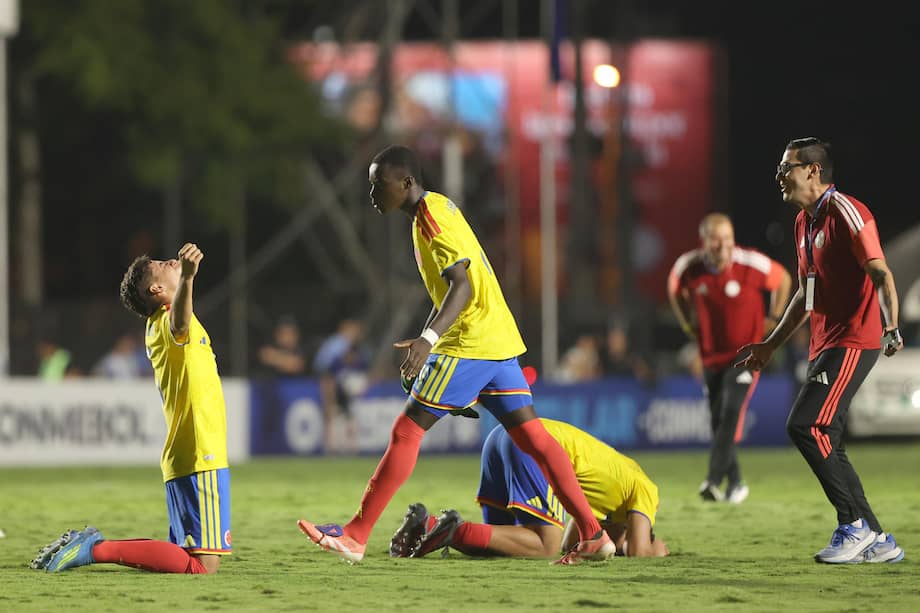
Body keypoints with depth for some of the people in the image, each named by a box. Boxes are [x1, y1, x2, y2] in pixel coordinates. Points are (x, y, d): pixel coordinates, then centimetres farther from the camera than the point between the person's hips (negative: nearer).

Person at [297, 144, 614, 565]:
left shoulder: (431, 217, -13)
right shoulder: (438, 208, 16)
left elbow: (462, 286, -25)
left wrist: (428, 339, -35)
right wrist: (429, 340, 30)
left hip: (469, 346, -10)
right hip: (499, 341, 10)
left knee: (406, 432, -7)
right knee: (532, 435, 6)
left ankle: (355, 537, -6)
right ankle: (593, 535, 2)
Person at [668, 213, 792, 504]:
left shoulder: (752, 264, -18)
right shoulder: (688, 267, -10)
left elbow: (783, 279, 2)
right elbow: (674, 289, 14)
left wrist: (773, 319, 1)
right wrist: (689, 325, 9)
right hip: (711, 354, 4)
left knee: (731, 414, -20)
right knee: (717, 420, 6)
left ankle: (714, 481, -26)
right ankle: (735, 483, 21)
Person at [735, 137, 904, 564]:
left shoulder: (847, 214, -10)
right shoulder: (805, 222, 18)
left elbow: (882, 275, -18)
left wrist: (891, 328, -33)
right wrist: (771, 345, 31)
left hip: (853, 343, -10)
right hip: (825, 345, 10)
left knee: (805, 425, -19)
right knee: (824, 443, 6)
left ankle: (856, 524, -12)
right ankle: (877, 541, 11)